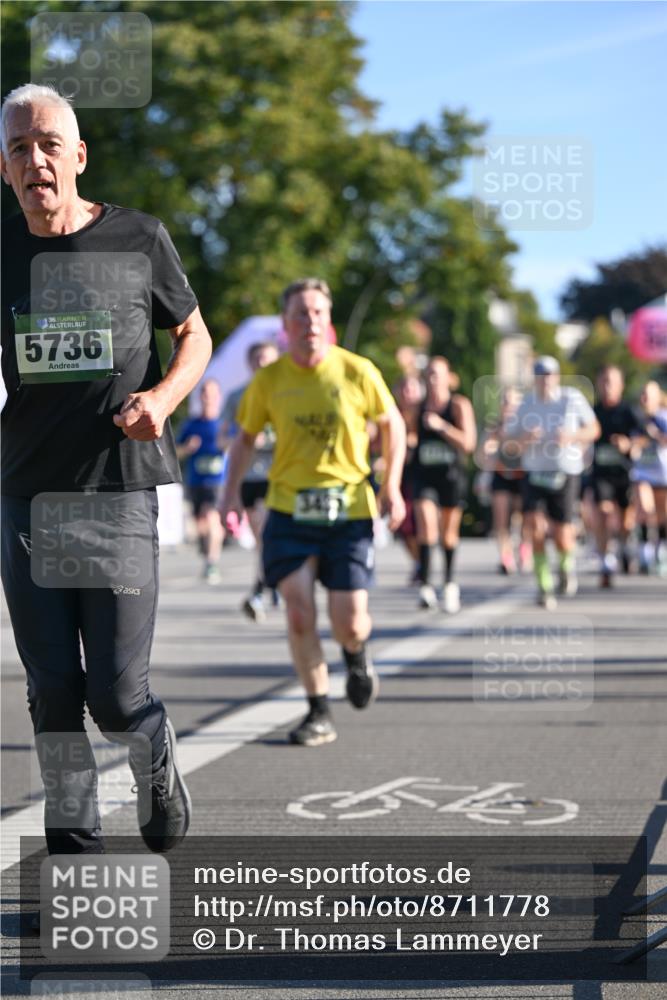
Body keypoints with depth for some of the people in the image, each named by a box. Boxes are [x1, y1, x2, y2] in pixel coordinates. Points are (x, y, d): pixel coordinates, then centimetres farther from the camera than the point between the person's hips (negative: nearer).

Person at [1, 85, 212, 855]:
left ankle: (160, 775, 27)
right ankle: (71, 839, 18)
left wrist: (162, 397, -10)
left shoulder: (138, 240, -2)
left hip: (125, 494, -3)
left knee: (117, 696, -5)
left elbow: (195, 337, 10)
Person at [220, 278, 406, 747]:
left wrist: (392, 486, 3)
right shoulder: (269, 380, -1)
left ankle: (357, 654, 35)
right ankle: (320, 713, 6)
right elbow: (247, 437, 13)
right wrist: (232, 491, 1)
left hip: (349, 510, -1)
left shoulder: (357, 372, -5)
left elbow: (392, 423, 9)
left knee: (350, 623, -4)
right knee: (299, 613, -9)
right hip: (289, 510, 1)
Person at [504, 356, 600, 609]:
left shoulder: (572, 398, -5)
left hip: (565, 474, -1)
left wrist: (572, 436, -15)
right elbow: (508, 441, 5)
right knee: (535, 527, -17)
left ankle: (566, 564, 34)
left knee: (562, 539, -3)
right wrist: (525, 438, -17)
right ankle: (544, 586, -3)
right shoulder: (524, 404, 1)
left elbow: (594, 429, 5)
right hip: (534, 473, 1)